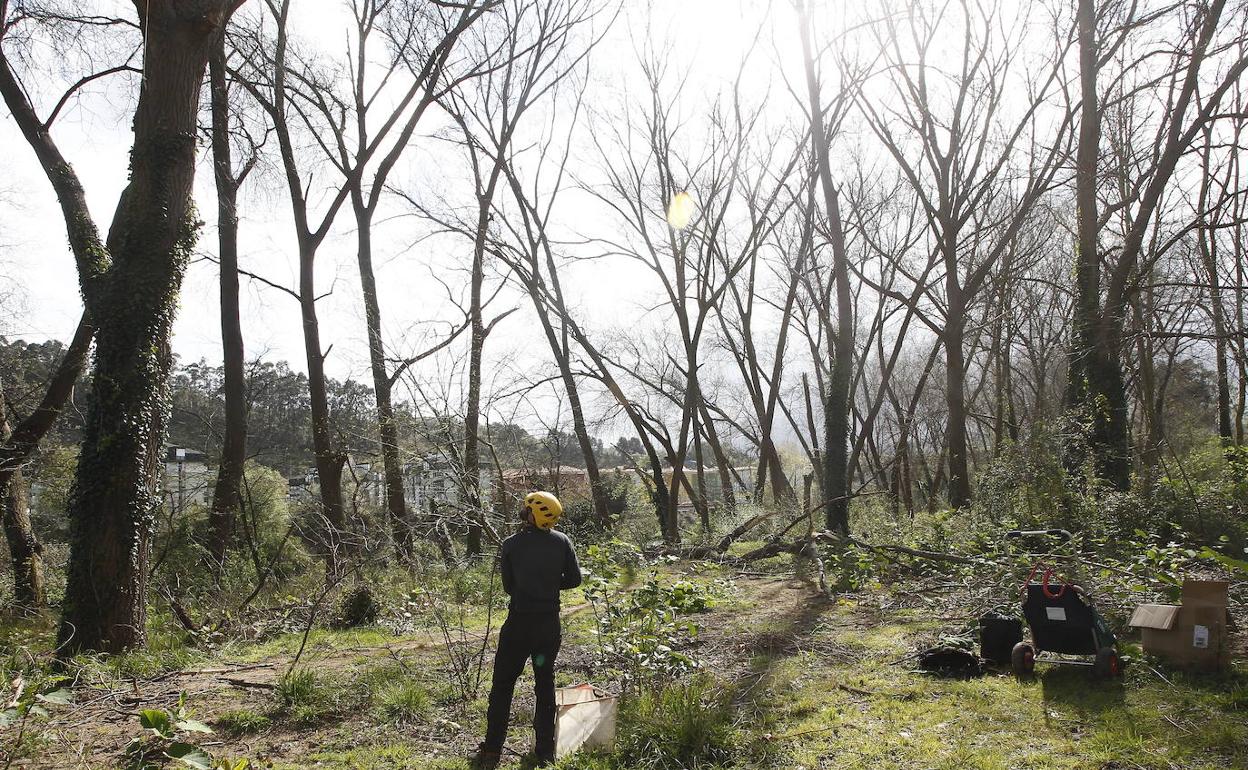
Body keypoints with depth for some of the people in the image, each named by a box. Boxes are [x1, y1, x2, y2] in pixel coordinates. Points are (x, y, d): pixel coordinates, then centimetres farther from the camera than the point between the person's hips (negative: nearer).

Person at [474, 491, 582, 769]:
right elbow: (574, 579, 0)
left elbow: (508, 586, -1)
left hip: (519, 623, -2)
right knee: (545, 685, 14)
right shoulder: (562, 542, -4)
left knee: (503, 685, 9)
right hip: (550, 624, 2)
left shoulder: (511, 545, -8)